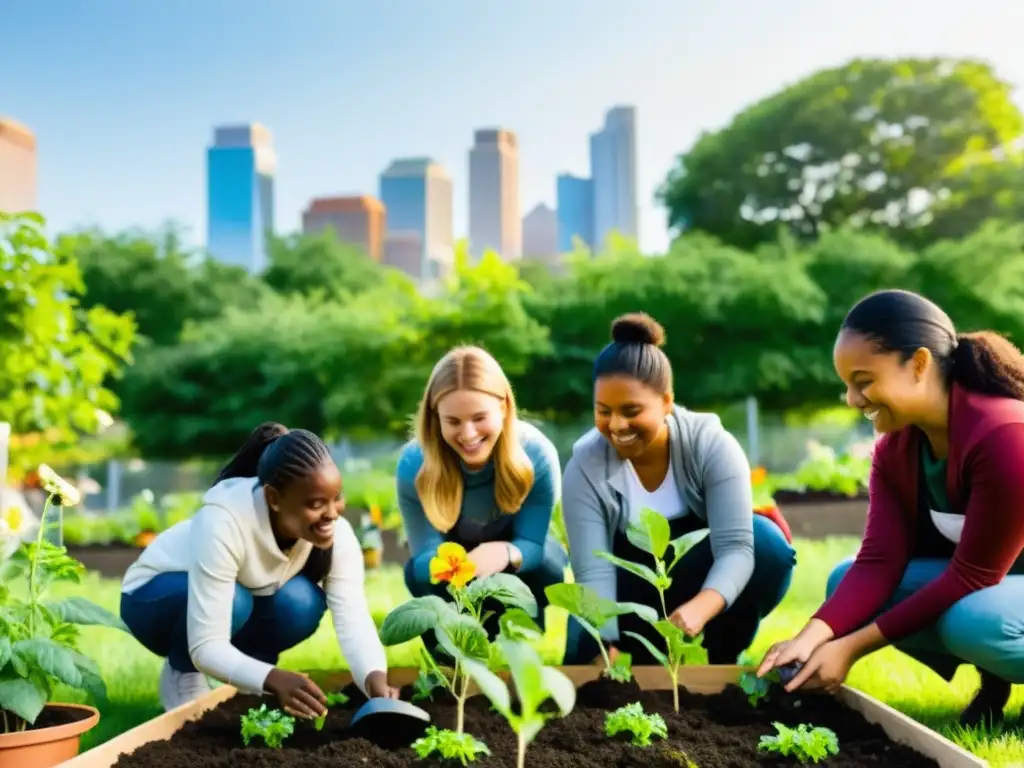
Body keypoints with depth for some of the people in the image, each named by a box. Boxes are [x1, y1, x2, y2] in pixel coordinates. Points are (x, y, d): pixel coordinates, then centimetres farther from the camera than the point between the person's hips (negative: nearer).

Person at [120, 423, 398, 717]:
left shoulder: (336, 533, -26)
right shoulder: (224, 523, -40)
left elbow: (355, 620, -33)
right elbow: (206, 647, -41)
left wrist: (375, 679, -52)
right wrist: (272, 679, -56)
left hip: (246, 601, 3)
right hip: (155, 596, -3)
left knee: (301, 601, -28)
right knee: (234, 600, -35)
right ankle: (182, 674, -6)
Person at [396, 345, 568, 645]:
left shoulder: (538, 454, -33)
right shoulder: (414, 463, -32)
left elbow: (531, 543, -27)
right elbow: (425, 555, -30)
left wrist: (506, 553, -53)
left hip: (514, 551, 0)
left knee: (545, 568, -31)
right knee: (418, 573, -30)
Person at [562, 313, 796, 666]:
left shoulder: (711, 445, -22)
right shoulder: (585, 466, -19)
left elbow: (735, 547, -31)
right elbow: (593, 572, -25)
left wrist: (698, 609, -51)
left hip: (704, 589, 0)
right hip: (633, 591, 0)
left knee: (768, 543, -29)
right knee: (588, 655, -27)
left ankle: (719, 660, -10)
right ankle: (643, 659, 6)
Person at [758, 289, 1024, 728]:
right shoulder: (894, 449, -6)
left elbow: (973, 575, -28)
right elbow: (878, 562, -14)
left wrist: (852, 648, -27)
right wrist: (812, 636, -31)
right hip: (975, 579, 7)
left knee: (972, 620, -36)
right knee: (845, 581, -8)